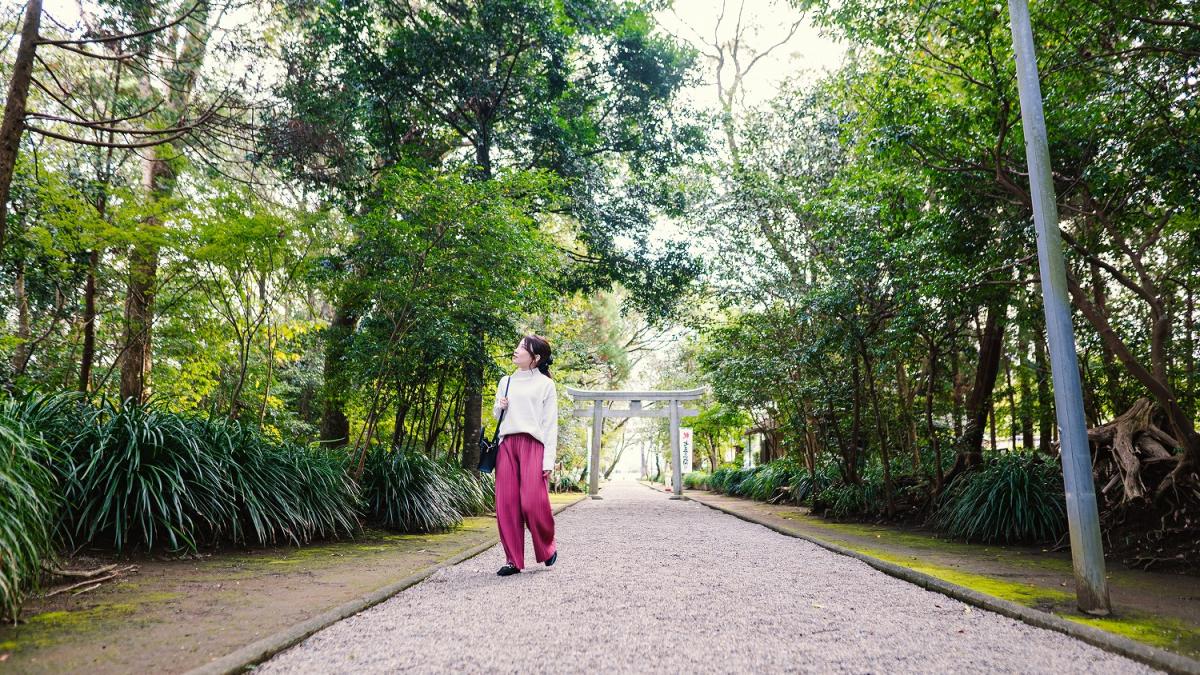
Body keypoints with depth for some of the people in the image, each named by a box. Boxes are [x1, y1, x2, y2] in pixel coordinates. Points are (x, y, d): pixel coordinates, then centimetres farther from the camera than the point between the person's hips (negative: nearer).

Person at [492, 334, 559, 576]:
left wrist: (548, 459, -8)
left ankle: (548, 547, 14)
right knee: (507, 504, -1)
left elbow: (550, 424, 0)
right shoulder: (505, 381, 16)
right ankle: (513, 559, 8)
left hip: (532, 444, -4)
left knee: (533, 503, -12)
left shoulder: (545, 384, 3)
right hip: (507, 444, 5)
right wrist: (499, 407, 2)